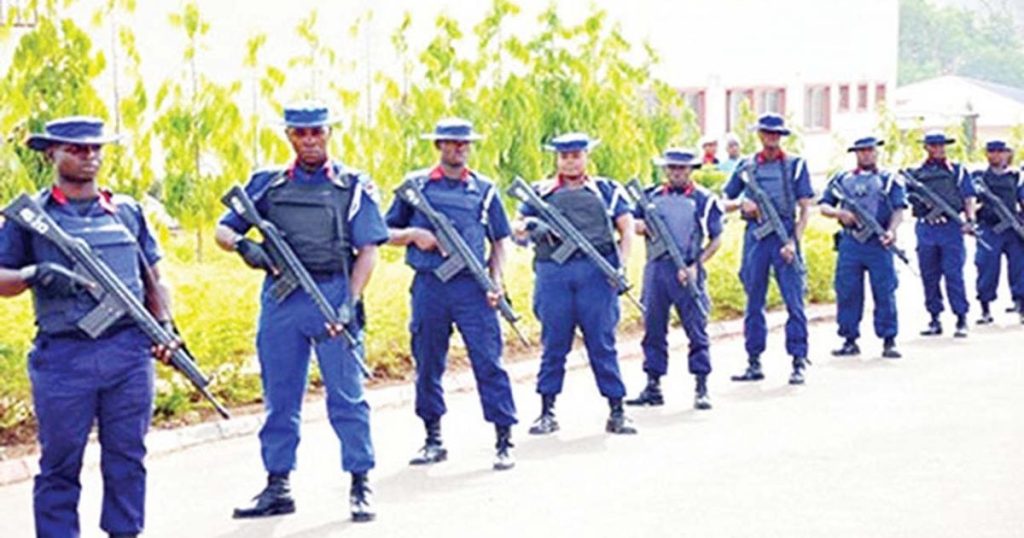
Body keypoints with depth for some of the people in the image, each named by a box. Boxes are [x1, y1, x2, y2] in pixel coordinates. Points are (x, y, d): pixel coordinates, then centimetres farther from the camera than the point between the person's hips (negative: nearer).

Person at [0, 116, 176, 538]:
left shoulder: (127, 211, 14)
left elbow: (153, 280, 18)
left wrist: (165, 328, 4)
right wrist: (34, 274, -16)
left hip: (129, 351, 3)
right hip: (62, 357, -3)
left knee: (127, 457, 7)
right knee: (60, 464, 1)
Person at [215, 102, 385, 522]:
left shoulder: (353, 186, 5)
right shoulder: (267, 184, 13)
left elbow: (368, 251, 0)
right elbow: (223, 230, 13)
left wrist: (349, 303, -12)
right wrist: (243, 245, -11)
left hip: (333, 294, -3)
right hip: (280, 298, 3)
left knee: (346, 396, -3)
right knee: (279, 398, 8)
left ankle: (360, 487, 4)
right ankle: (277, 487, 16)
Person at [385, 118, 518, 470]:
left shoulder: (484, 188, 9)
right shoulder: (416, 185, 8)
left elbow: (499, 241, 13)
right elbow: (386, 233, 12)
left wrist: (496, 281, -1)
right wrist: (413, 234, -8)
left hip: (472, 286, -1)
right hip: (428, 286, 1)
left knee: (488, 361, -6)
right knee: (427, 365, 7)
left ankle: (504, 441, -3)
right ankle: (433, 440, 19)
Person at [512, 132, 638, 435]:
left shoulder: (606, 190, 14)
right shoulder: (540, 192, 15)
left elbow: (627, 228, 11)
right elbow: (516, 227, 13)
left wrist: (621, 263, -4)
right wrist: (526, 227, -11)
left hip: (596, 272, -1)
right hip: (553, 273, 1)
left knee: (603, 343, 0)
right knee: (553, 344, 3)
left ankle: (617, 412, 5)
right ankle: (547, 413, 10)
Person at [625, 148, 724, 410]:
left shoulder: (704, 200, 2)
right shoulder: (651, 196, 12)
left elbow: (716, 239, 2)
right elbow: (633, 223, 21)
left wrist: (695, 266, -11)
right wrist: (639, 226, -4)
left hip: (687, 272, -3)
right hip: (656, 268, 3)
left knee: (697, 329, -3)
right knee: (653, 329, 6)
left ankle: (702, 389, 3)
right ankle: (653, 386, 14)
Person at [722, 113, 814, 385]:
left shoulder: (795, 164, 4)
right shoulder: (746, 166, 11)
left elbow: (805, 209, 1)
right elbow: (725, 203, 17)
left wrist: (794, 241, -10)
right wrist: (742, 203, -5)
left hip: (785, 236, -3)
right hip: (755, 237, 3)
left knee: (794, 301, -5)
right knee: (754, 303, 6)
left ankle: (799, 363, -3)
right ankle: (754, 363, 13)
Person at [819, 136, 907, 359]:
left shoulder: (889, 180, 8)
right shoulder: (841, 179, 15)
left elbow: (898, 210, 0)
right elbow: (824, 206, 14)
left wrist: (891, 231, -17)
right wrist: (839, 213, -7)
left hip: (878, 243, -2)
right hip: (849, 243, 2)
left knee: (885, 293, -4)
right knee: (847, 293, 2)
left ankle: (889, 341, 2)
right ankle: (850, 340, 11)